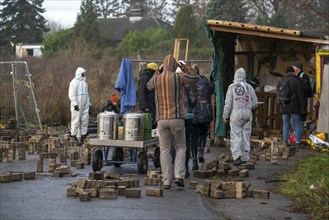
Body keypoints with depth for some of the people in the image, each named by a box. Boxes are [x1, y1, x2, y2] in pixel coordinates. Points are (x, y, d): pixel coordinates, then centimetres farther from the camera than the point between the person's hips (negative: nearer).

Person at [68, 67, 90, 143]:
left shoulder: (84, 82, 19)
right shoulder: (74, 82, -6)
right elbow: (71, 94, -13)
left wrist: (88, 103, 19)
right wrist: (75, 104, -20)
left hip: (85, 105, 8)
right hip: (77, 105, -8)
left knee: (85, 119, 3)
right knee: (76, 119, -6)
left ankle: (83, 135, 7)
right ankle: (73, 136, -1)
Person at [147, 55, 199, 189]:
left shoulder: (156, 79, 2)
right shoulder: (178, 78, -7)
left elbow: (149, 86, 28)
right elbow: (195, 78, 11)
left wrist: (159, 70, 28)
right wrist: (183, 66, 17)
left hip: (161, 120, 2)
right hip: (177, 119, -2)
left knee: (165, 151, 7)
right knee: (180, 148, 14)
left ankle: (166, 181, 2)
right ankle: (179, 175, -3)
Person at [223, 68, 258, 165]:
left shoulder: (232, 87, -3)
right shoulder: (249, 87, 4)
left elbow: (228, 103, -3)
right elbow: (255, 103, 6)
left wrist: (225, 115, 4)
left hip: (236, 113, -3)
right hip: (247, 113, 3)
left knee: (235, 136, -2)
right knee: (246, 135, 10)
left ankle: (237, 156, -14)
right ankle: (245, 157, 12)